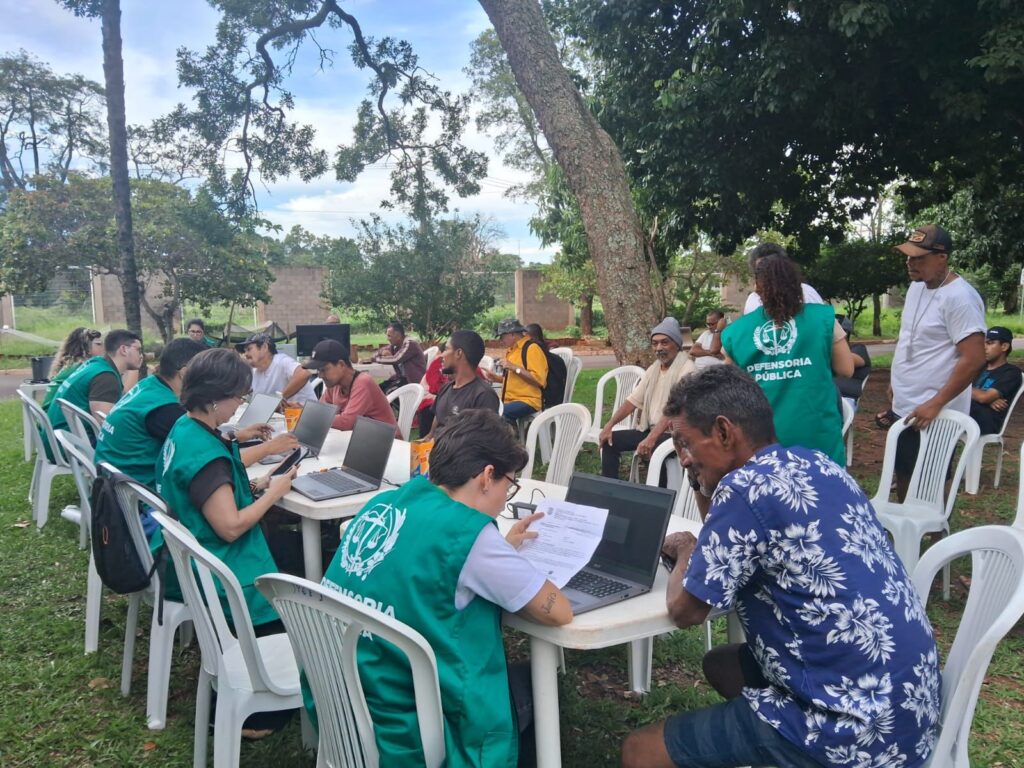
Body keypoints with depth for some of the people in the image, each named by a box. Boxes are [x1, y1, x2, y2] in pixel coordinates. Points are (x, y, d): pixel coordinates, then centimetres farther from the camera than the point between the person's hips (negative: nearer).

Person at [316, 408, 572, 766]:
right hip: (401, 736, -7)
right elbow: (558, 612, -12)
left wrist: (498, 551, 18)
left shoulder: (383, 503, 1)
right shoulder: (467, 532, -21)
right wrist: (501, 558, 3)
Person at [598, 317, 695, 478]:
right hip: (650, 429, 8)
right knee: (610, 440, -1)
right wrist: (609, 426, -2)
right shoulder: (654, 368, 12)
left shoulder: (686, 369, -14)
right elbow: (634, 399, 9)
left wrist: (652, 438, -35)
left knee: (653, 450, -36)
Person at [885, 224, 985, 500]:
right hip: (904, 408, 8)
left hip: (931, 415, -8)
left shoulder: (959, 296, -18)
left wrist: (935, 404, -23)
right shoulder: (917, 286, 8)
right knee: (904, 477, 18)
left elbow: (974, 359, -23)